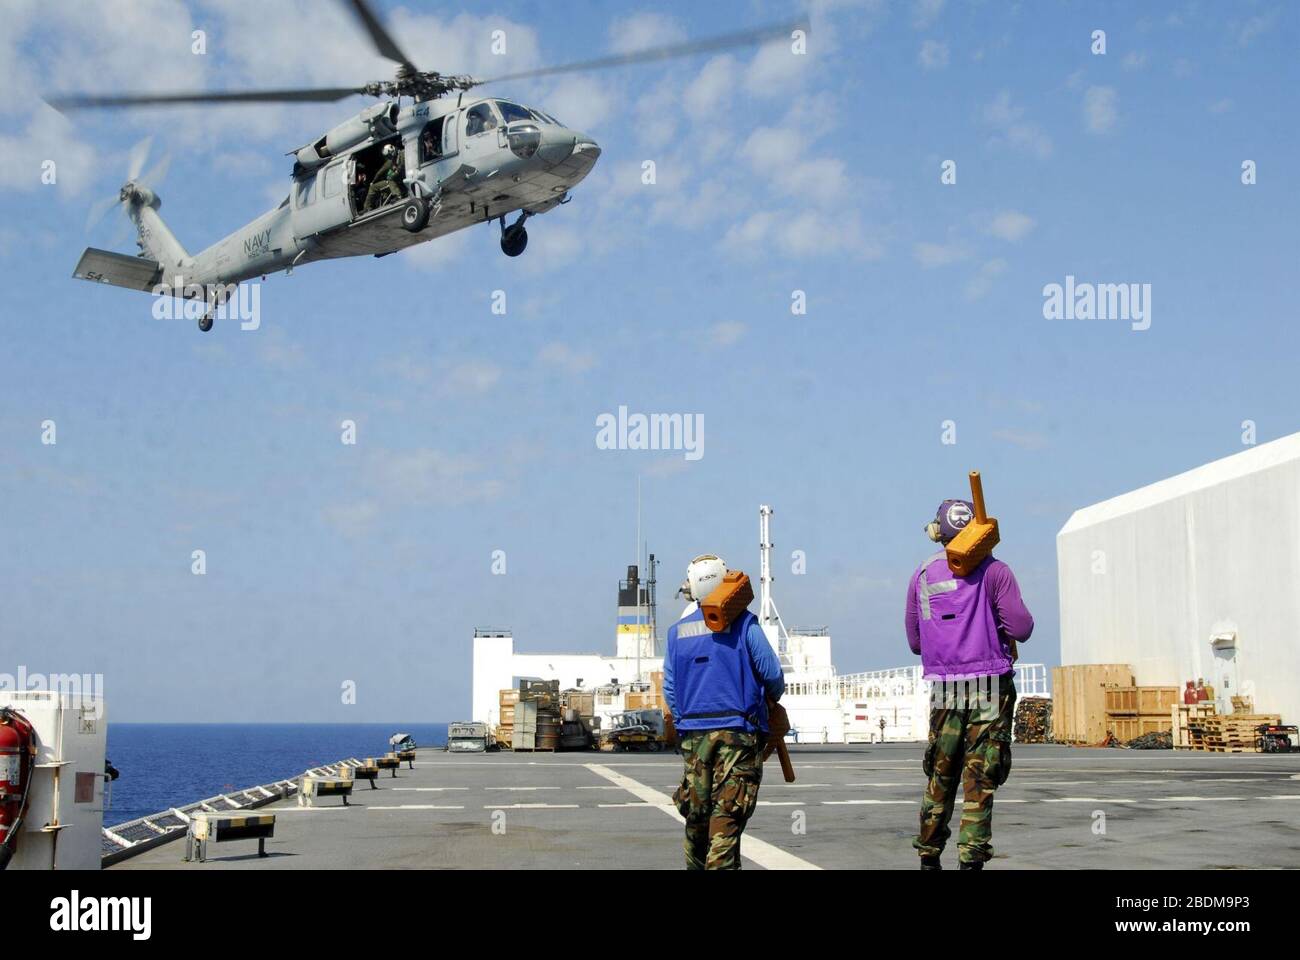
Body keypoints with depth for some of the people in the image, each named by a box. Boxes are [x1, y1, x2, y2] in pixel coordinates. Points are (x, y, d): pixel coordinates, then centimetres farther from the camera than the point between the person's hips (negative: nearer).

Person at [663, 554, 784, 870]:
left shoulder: (677, 631, 7)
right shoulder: (743, 624, -5)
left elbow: (670, 689, 10)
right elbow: (773, 674, -3)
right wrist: (772, 699, 19)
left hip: (693, 732, 4)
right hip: (738, 729, -4)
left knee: (696, 812, 13)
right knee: (728, 813, -5)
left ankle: (695, 865, 21)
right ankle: (720, 864, -13)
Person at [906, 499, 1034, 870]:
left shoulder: (922, 576, 9)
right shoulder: (993, 571, -4)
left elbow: (914, 641, 13)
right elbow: (1021, 629, -8)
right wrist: (1006, 620, 12)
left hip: (943, 689, 4)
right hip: (990, 686, -3)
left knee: (940, 777, 13)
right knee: (980, 779, -1)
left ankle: (928, 856, 18)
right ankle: (972, 858, -4)